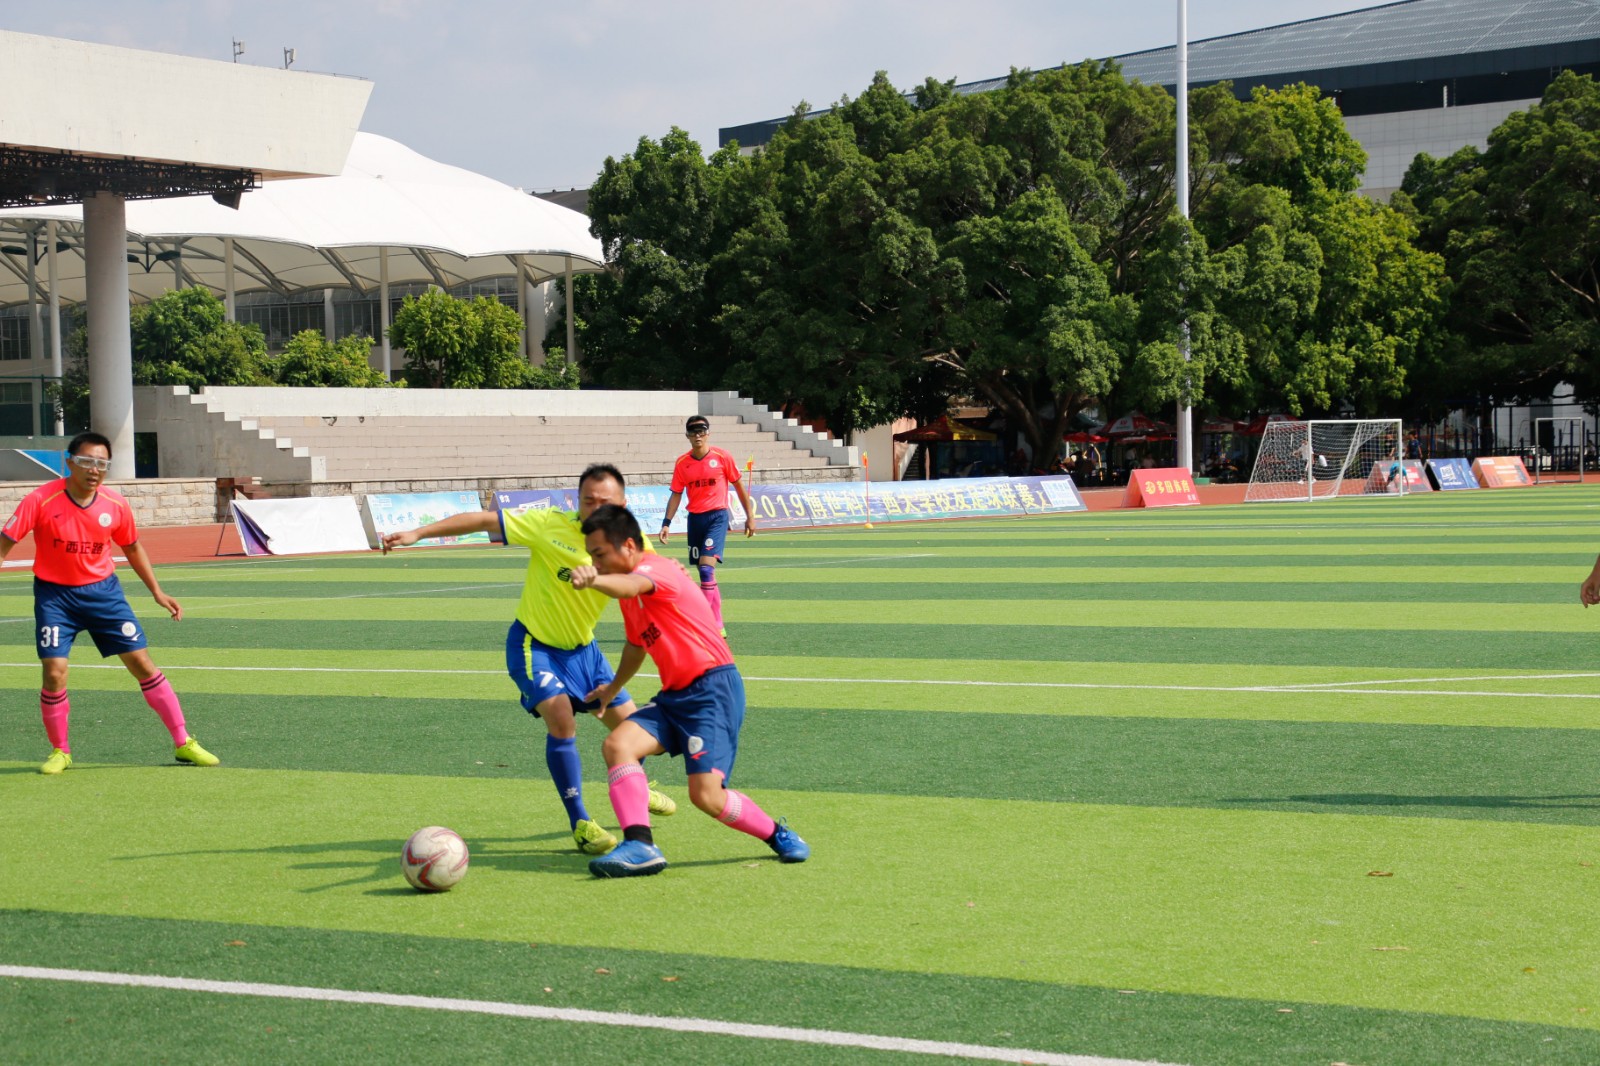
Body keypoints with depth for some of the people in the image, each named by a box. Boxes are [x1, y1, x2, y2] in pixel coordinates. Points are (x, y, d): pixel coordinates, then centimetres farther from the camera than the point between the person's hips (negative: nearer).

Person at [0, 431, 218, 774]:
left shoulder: (115, 505, -6)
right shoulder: (41, 501, -17)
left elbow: (132, 547, 11)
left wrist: (157, 592, 13)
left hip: (102, 591, 2)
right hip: (54, 594, -2)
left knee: (142, 663, -1)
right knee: (54, 673, -12)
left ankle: (183, 744, 6)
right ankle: (60, 751, 12)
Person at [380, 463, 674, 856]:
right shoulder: (551, 526, -23)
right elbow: (482, 520, -21)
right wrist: (417, 533, -25)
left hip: (582, 647, 5)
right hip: (534, 645, -5)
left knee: (628, 721, 11)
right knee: (561, 717, -25)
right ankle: (580, 825, -12)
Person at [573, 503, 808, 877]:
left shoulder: (657, 569, -12)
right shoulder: (630, 597, 18)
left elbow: (633, 585, -39)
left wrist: (593, 580, -60)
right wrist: (613, 688, 53)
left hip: (713, 688, -9)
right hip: (675, 695, 9)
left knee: (707, 795, -17)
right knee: (618, 744, -16)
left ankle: (778, 835, 10)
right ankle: (640, 846, -24)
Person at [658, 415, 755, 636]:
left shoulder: (722, 457, -5)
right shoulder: (682, 463, 4)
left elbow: (738, 486, 4)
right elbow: (676, 494, 9)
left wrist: (750, 516, 4)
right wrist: (666, 523, -2)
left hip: (717, 516, -4)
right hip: (695, 518, 4)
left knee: (706, 567, -21)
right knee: (705, 574, 8)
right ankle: (718, 626, 18)